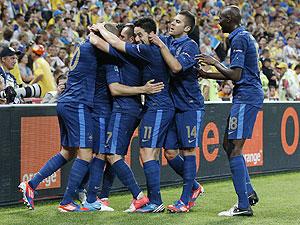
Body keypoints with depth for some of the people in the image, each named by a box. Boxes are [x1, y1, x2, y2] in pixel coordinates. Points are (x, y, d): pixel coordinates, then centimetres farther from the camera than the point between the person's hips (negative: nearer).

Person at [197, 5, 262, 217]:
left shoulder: (239, 39, -13)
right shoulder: (245, 36, 19)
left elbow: (235, 75, -19)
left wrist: (215, 63, -6)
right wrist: (206, 74, 23)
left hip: (246, 97, -10)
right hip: (250, 95, 10)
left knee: (235, 149, -11)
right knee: (228, 144, 15)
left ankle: (243, 206, -14)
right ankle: (248, 192, 17)